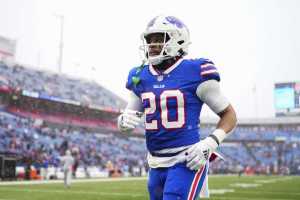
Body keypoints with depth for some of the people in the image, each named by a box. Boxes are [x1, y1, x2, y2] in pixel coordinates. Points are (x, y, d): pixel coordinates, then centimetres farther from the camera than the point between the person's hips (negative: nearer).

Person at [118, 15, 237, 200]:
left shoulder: (196, 73, -8)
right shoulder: (140, 77, 7)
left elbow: (229, 115, -1)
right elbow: (126, 122, 19)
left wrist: (210, 143, -15)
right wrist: (124, 120, -5)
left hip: (188, 162, -6)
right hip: (156, 164, 6)